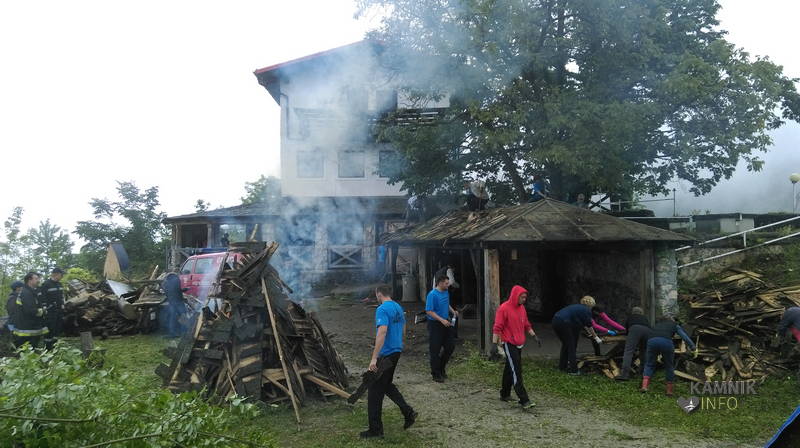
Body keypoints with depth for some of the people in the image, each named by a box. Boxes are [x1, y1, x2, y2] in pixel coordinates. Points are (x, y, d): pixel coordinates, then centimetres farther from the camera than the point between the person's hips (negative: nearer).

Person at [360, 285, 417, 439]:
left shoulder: (382, 309, -17)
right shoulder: (399, 308, 11)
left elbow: (382, 332, -28)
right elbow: (403, 331, 19)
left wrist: (374, 358, -28)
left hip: (386, 355, -9)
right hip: (397, 351, 9)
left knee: (375, 390, 1)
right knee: (387, 385, 23)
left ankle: (375, 429, 6)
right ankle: (408, 412, 14)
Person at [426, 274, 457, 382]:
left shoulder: (446, 292, 7)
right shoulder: (432, 295, -18)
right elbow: (429, 311, -21)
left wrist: (453, 311, 6)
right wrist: (442, 320, -24)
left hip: (445, 324, 8)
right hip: (435, 325, -8)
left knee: (450, 346, 11)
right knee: (435, 350, 0)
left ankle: (441, 368, 29)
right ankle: (436, 374, 10)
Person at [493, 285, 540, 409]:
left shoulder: (522, 308, 10)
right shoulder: (504, 308, -13)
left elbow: (526, 325, 21)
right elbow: (497, 328, -13)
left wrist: (534, 336, 12)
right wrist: (495, 344, -16)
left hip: (519, 344, 8)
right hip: (508, 344, -8)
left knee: (510, 369, 17)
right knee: (516, 371, -10)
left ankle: (505, 394, 29)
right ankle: (524, 400, -12)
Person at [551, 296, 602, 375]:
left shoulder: (578, 307, 28)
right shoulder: (587, 310, 4)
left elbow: (582, 323, 41)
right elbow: (589, 326, 9)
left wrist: (588, 331, 51)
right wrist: (596, 337, 21)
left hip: (555, 320, 8)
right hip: (563, 323, -8)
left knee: (565, 344, 23)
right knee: (571, 346, 4)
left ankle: (562, 366, 29)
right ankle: (573, 370, 4)